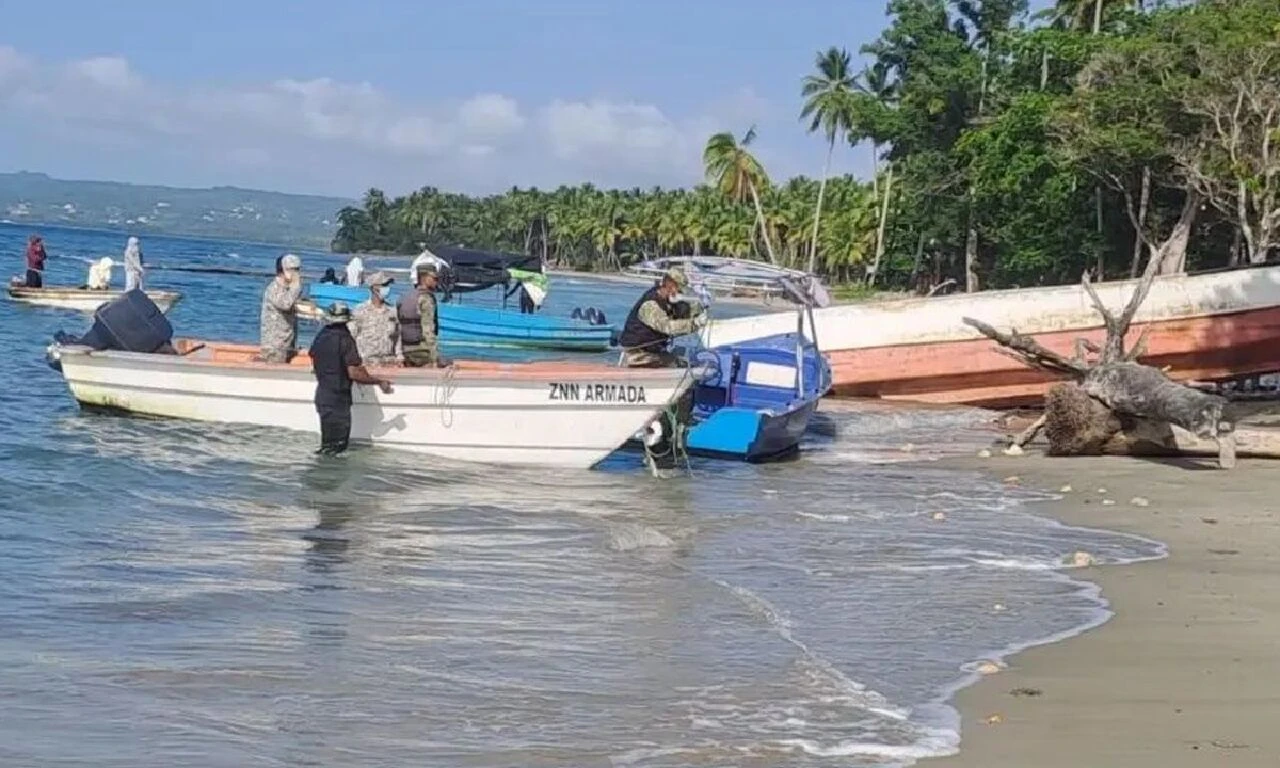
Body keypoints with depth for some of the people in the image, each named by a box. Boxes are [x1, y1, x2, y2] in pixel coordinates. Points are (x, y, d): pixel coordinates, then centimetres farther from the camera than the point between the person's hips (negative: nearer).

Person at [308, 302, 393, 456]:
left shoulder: (320, 338, 5)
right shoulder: (344, 339, -17)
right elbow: (354, 374, -21)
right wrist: (379, 382, -13)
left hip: (321, 395, 7)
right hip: (338, 399, -7)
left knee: (327, 444, 17)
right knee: (338, 445, -1)